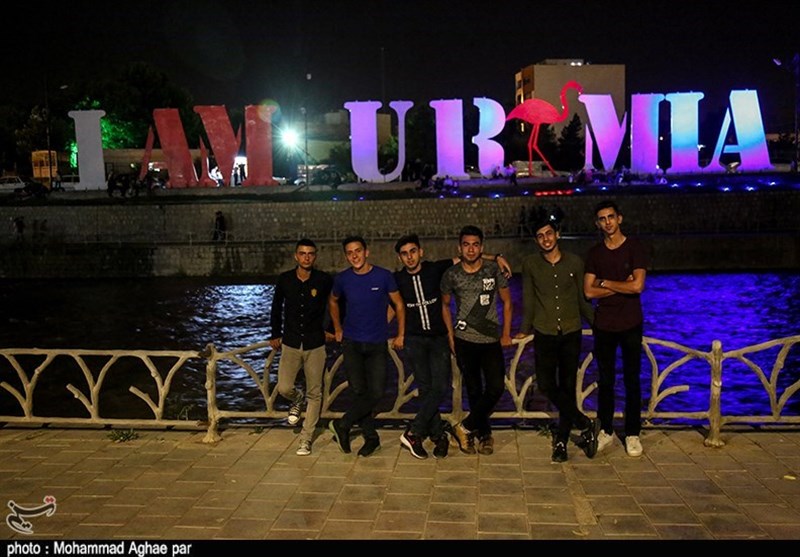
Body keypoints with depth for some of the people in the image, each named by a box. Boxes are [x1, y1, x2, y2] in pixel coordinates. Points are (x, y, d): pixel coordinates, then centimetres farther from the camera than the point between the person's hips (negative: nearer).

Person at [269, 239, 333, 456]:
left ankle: (306, 438, 17)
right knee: (284, 388, -8)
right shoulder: (285, 279, -2)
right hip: (290, 344, 1)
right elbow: (276, 307, 12)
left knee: (314, 393, 3)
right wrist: (275, 334, 15)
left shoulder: (324, 280, -8)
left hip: (315, 345, -1)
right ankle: (298, 399, 29)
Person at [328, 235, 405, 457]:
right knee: (359, 391, 0)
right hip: (351, 343, 1)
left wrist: (400, 335, 0)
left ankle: (342, 425, 11)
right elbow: (333, 301, 19)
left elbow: (399, 305, 2)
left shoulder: (384, 276, -7)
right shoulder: (342, 279, -1)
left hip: (378, 344, -1)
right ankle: (371, 438, 15)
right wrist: (338, 329, 15)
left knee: (376, 392, -8)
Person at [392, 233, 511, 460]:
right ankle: (439, 435, 13)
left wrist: (496, 257, -12)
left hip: (439, 338, 0)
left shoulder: (436, 269, -4)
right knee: (425, 388, 1)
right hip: (415, 340, 0)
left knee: (439, 388, -10)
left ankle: (413, 433, -2)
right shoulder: (398, 279, 0)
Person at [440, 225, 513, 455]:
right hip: (465, 340, 0)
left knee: (496, 387, -9)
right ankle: (484, 434, 25)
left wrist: (506, 333, 2)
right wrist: (450, 335, 7)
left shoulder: (494, 270, -4)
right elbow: (445, 305, 11)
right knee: (474, 390, 8)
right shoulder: (451, 275, -3)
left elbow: (506, 301, 5)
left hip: (492, 340, 0)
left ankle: (465, 428, 7)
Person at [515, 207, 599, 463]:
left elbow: (583, 299, 8)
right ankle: (586, 424, 14)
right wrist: (525, 329, 10)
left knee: (568, 387, 4)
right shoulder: (530, 264, -1)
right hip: (544, 335, 0)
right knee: (547, 385, -5)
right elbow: (528, 299, 6)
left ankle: (561, 440, 17)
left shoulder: (575, 262, 0)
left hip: (571, 334, 0)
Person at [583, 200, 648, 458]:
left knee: (632, 380, 5)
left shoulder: (635, 248, -5)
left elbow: (637, 286, -17)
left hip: (630, 324, -3)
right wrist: (621, 286, -11)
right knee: (605, 380, 10)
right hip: (604, 325, 3)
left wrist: (605, 283, -8)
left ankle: (632, 434, 16)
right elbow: (589, 291, -4)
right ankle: (606, 430, 21)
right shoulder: (594, 253, 4)